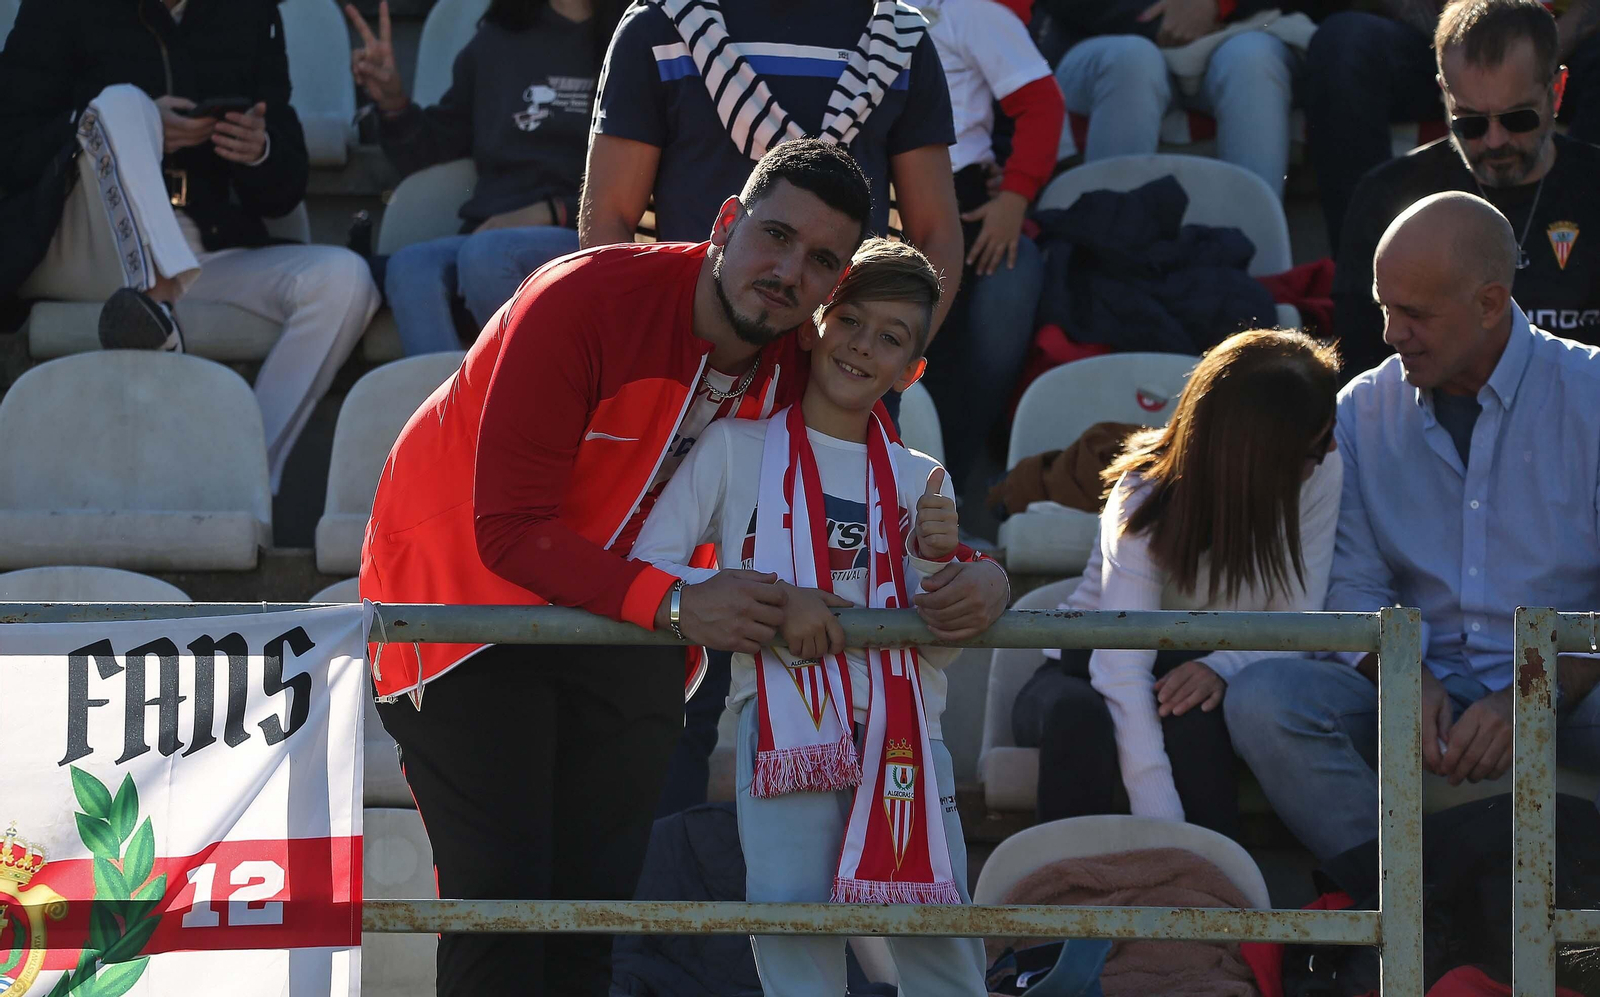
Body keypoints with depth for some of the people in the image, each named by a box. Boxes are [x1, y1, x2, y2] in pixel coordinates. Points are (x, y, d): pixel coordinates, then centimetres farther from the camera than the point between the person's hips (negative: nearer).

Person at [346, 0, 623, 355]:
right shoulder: (497, 40, 19)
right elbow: (433, 149, 27)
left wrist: (551, 212, -9)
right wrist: (393, 103, 9)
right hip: (490, 232, 4)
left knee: (483, 255, -36)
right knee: (411, 266, -30)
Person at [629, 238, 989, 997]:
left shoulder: (919, 481, 14)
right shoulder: (737, 449, 4)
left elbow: (940, 651, 10)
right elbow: (644, 568, -5)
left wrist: (936, 560, -8)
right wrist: (769, 605, -15)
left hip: (904, 734, 3)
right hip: (785, 726, -3)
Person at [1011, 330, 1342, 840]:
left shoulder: (1320, 474, -14)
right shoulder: (1146, 498, -25)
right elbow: (1121, 671, -34)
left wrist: (1222, 666, -38)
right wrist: (1164, 836, -46)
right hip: (1086, 674, -2)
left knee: (1189, 708, -35)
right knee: (1078, 717, -37)